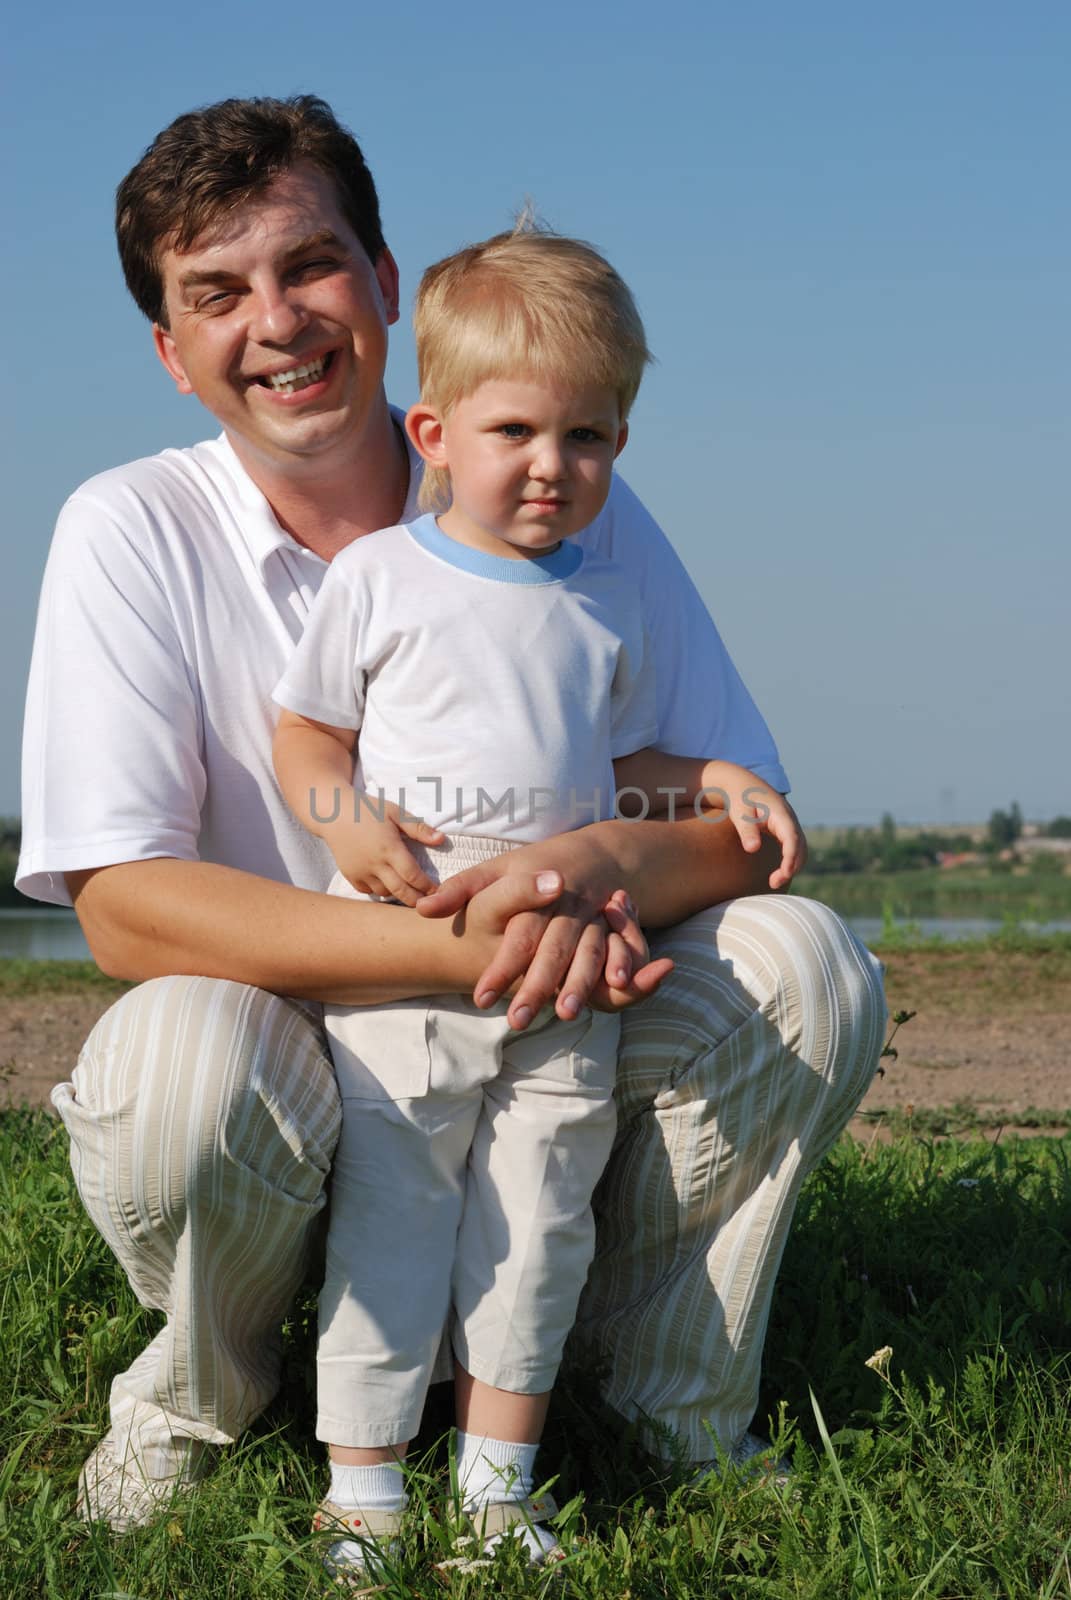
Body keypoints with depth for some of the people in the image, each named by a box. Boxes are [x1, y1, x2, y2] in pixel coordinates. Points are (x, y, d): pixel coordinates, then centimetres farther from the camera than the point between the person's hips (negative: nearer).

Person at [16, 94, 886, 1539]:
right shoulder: (132, 536, -10)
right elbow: (123, 905, -19)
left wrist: (591, 870, -31)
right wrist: (459, 948, -33)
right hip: (299, 1069, -2)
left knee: (806, 963, -21)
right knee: (181, 1057, -36)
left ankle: (683, 1416, 1)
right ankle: (199, 1397, -1)